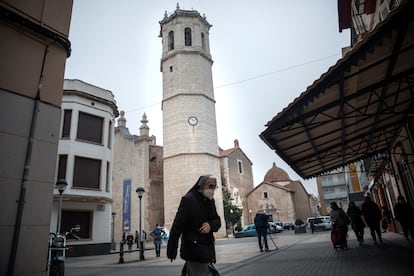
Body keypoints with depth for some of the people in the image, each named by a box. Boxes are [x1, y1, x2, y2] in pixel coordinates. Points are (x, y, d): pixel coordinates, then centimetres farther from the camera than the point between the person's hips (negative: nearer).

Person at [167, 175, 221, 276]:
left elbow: (218, 221, 10)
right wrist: (171, 250, -18)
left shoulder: (210, 201, 9)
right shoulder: (188, 199, -13)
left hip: (207, 248, 7)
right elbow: (178, 225, -16)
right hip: (194, 248, -7)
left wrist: (210, 225, -14)